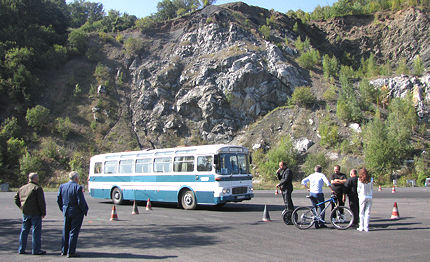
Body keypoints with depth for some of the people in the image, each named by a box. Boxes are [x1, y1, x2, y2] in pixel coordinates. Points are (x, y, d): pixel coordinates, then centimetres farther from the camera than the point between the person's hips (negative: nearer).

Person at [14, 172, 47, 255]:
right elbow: (41, 202, -13)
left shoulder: (22, 188, 13)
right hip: (35, 213, -7)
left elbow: (16, 199, 19)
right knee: (36, 230, -2)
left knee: (24, 230, 14)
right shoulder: (38, 188, -10)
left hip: (25, 213, 7)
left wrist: (22, 208, 19)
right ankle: (36, 250, 0)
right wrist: (43, 212, -7)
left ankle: (21, 249, 18)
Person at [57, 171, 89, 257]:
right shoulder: (77, 187, -18)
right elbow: (81, 202, -19)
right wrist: (85, 210, -5)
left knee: (65, 231, 18)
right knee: (74, 232, 3)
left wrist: (63, 209, 18)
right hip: (76, 212, -6)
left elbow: (58, 200, 7)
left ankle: (64, 250, 27)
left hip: (66, 212, 6)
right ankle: (71, 252, 6)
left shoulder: (62, 186, 2)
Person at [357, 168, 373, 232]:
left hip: (362, 197, -2)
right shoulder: (370, 180, 4)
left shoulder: (359, 180, -3)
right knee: (367, 213, 5)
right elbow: (372, 189, 8)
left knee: (361, 212, 4)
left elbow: (358, 189, -1)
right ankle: (366, 227, 5)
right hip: (369, 197, 2)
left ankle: (361, 227, 5)